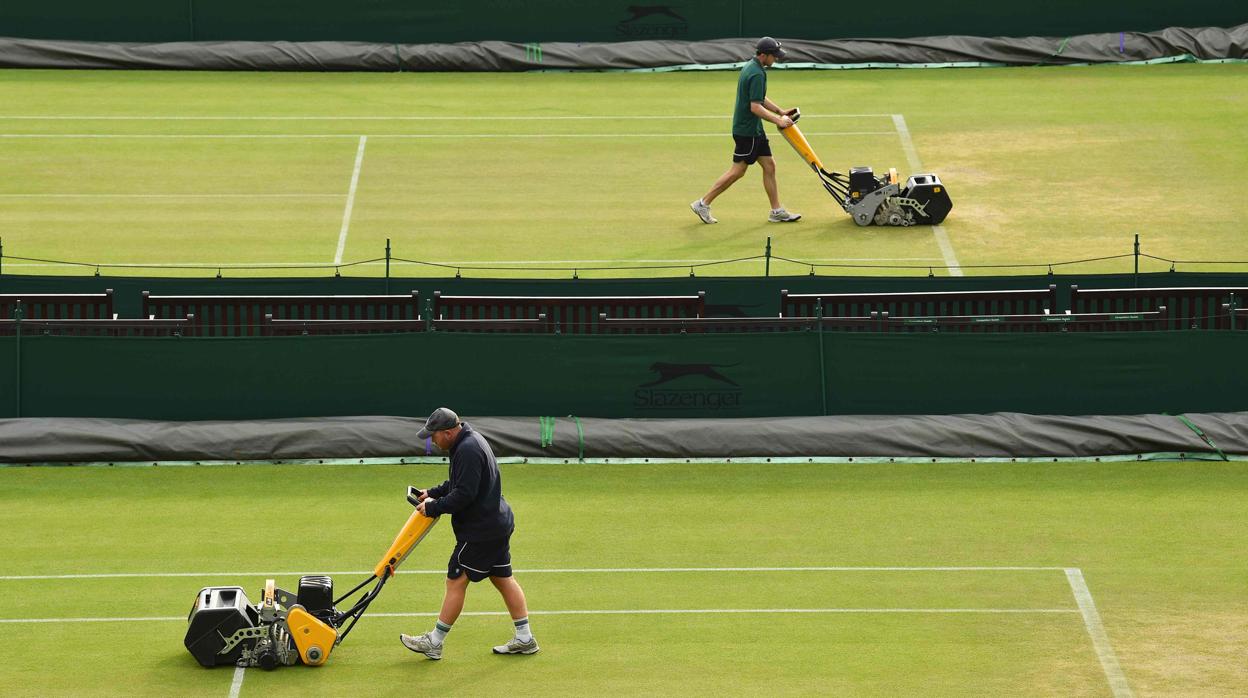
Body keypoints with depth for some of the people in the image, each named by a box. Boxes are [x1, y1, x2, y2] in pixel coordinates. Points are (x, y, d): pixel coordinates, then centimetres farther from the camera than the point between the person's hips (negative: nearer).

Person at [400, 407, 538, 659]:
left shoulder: (468, 451, -23)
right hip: (498, 524, 11)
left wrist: (433, 508, -16)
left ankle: (434, 642, 3)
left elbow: (464, 495, -26)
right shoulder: (470, 441, 11)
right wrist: (433, 493, 12)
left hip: (481, 531, -11)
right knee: (503, 579, 14)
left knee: (456, 581, -3)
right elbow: (459, 484, 23)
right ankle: (524, 639, 17)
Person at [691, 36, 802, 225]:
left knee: (769, 165, 10)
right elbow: (755, 107, -25)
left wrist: (780, 112, 20)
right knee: (738, 170, -3)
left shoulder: (751, 67, 10)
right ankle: (703, 204, 4)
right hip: (747, 130, -10)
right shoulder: (757, 74, -22)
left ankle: (777, 211, 14)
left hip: (754, 129, 10)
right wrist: (778, 121, -19)